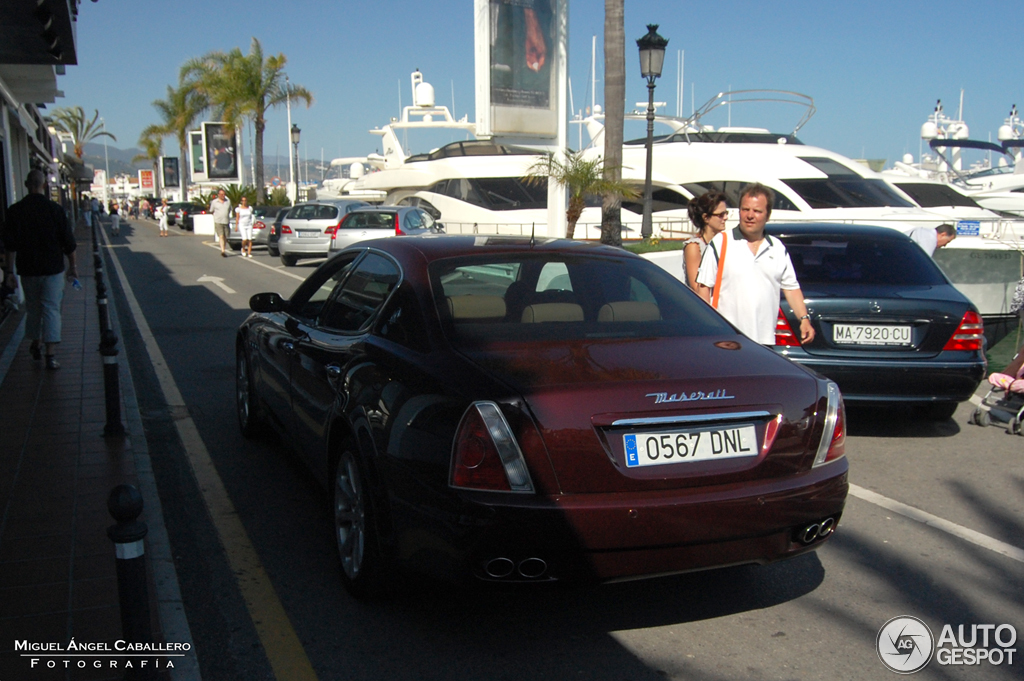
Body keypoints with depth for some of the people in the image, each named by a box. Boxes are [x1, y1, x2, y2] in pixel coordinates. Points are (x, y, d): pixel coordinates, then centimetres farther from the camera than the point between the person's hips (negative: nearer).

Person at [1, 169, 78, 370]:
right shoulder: (55, 209, -8)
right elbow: (68, 243, -5)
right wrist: (72, 266, 7)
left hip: (28, 270, 2)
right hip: (53, 269, -2)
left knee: (33, 308, 19)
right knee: (51, 309, -1)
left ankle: (36, 344, 35)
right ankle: (50, 354, -8)